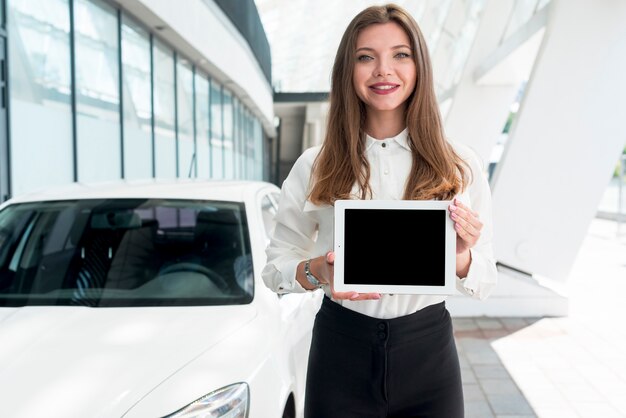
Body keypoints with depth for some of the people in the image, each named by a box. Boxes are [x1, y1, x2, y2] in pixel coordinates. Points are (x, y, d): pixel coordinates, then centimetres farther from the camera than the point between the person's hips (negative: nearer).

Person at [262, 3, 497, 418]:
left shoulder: (460, 165, -2)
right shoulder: (315, 166, -3)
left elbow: (485, 282, 2)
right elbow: (276, 266, 2)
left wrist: (461, 257, -20)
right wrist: (316, 272, -19)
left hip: (428, 352, 1)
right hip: (341, 355, 0)